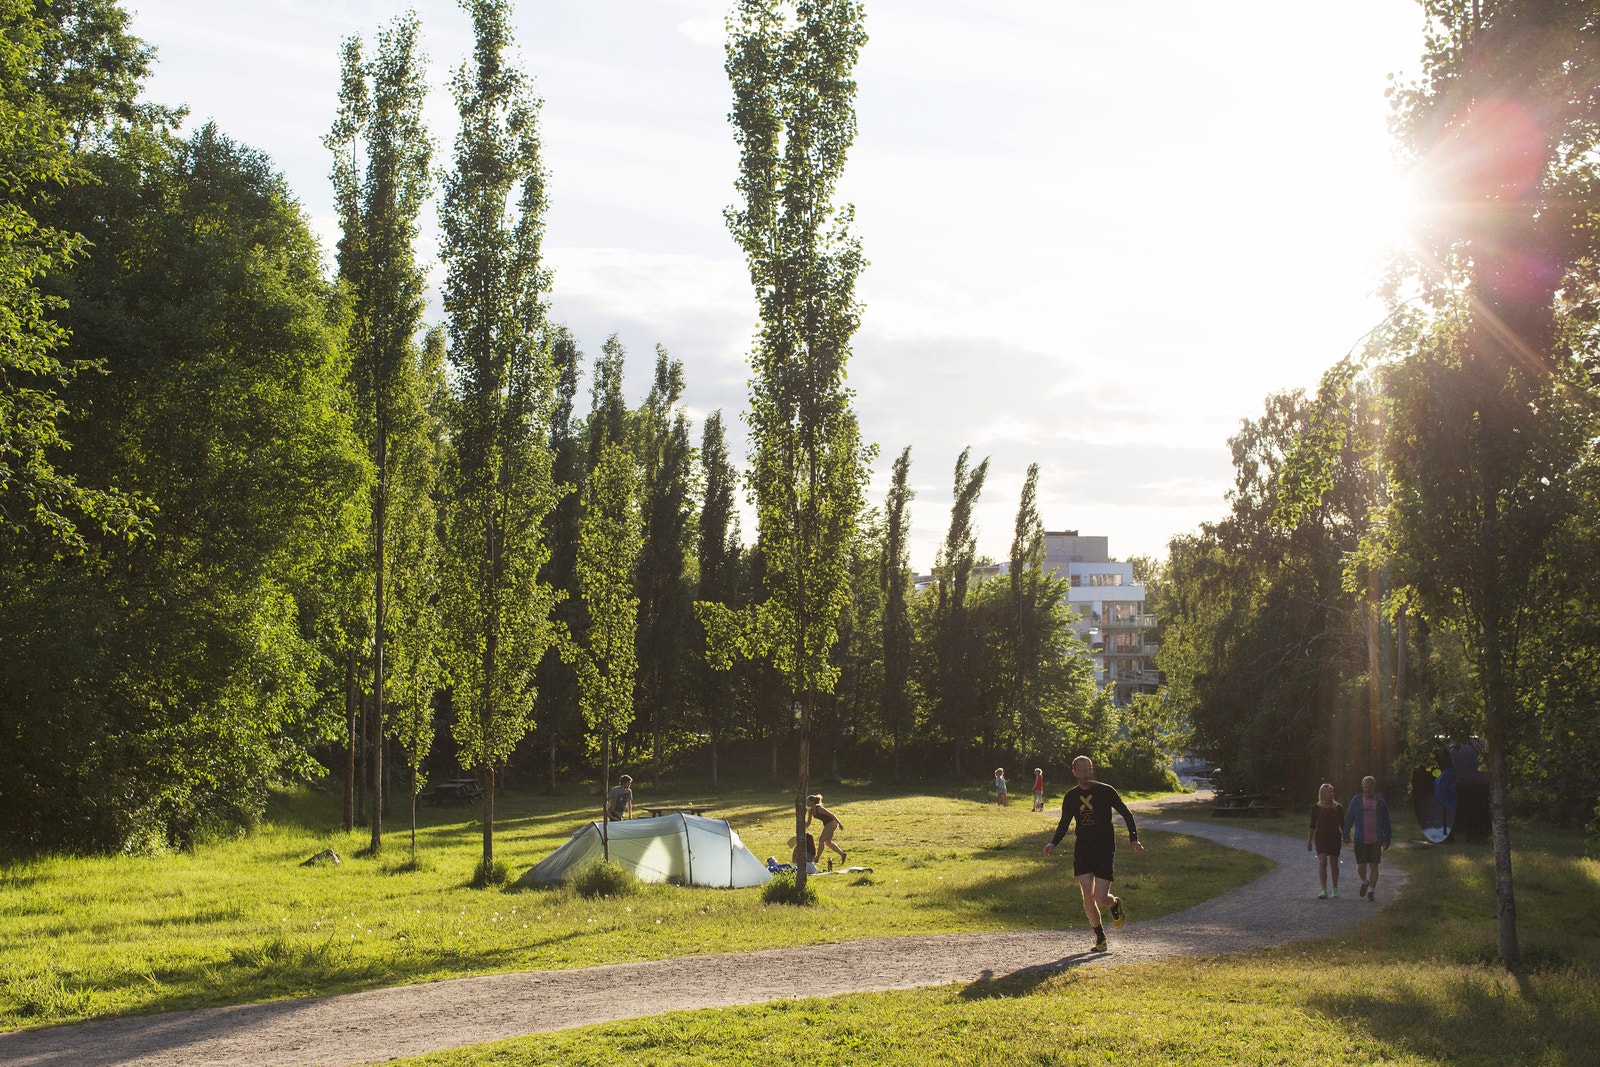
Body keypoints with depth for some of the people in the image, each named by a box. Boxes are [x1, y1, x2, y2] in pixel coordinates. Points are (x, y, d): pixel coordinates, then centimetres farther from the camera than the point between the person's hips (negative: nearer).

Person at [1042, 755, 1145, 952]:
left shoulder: (1105, 791, -5)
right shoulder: (1071, 796, 5)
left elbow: (1126, 814, 3)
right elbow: (1064, 823, 16)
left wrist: (1133, 839, -6)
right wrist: (1053, 843, 2)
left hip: (1105, 849, -3)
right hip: (1082, 851, 3)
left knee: (1100, 898, -9)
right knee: (1088, 897, -5)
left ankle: (1115, 905, 28)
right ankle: (1100, 937, 12)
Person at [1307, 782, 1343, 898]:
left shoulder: (1337, 807, 5)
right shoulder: (1316, 808, 2)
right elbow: (1312, 825, 7)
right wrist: (1309, 841, 6)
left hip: (1334, 837, 1)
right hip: (1321, 837, -1)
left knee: (1334, 864, 6)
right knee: (1322, 862, -14)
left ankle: (1335, 889, 23)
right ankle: (1324, 891, -16)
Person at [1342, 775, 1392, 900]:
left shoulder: (1381, 803, 2)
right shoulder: (1356, 800, 1)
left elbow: (1386, 822, 6)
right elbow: (1349, 818, 7)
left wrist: (1386, 839, 1)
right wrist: (1346, 834, 4)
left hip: (1376, 841, 0)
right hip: (1360, 841, 0)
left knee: (1374, 867, 1)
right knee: (1361, 867, -1)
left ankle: (1371, 890, 12)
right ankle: (1365, 882, 29)